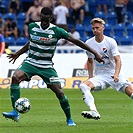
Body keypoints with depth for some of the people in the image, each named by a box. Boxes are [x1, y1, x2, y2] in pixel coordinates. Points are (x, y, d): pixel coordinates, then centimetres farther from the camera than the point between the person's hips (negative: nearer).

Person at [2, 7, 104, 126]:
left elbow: (76, 41, -8)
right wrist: (18, 54, 22)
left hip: (47, 66, -1)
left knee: (59, 92, -10)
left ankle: (69, 119, 12)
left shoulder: (56, 31, -10)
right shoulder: (32, 27, -1)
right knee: (15, 77, -27)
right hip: (30, 63, 1)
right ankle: (15, 113, -26)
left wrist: (94, 52, -10)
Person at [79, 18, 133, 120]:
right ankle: (94, 112, -37)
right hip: (99, 76, 2)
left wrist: (116, 74, -31)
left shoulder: (111, 42, -7)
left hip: (113, 74, -2)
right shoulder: (89, 43, 3)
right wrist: (90, 77, 12)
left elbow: (118, 60, -14)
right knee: (83, 86, -26)